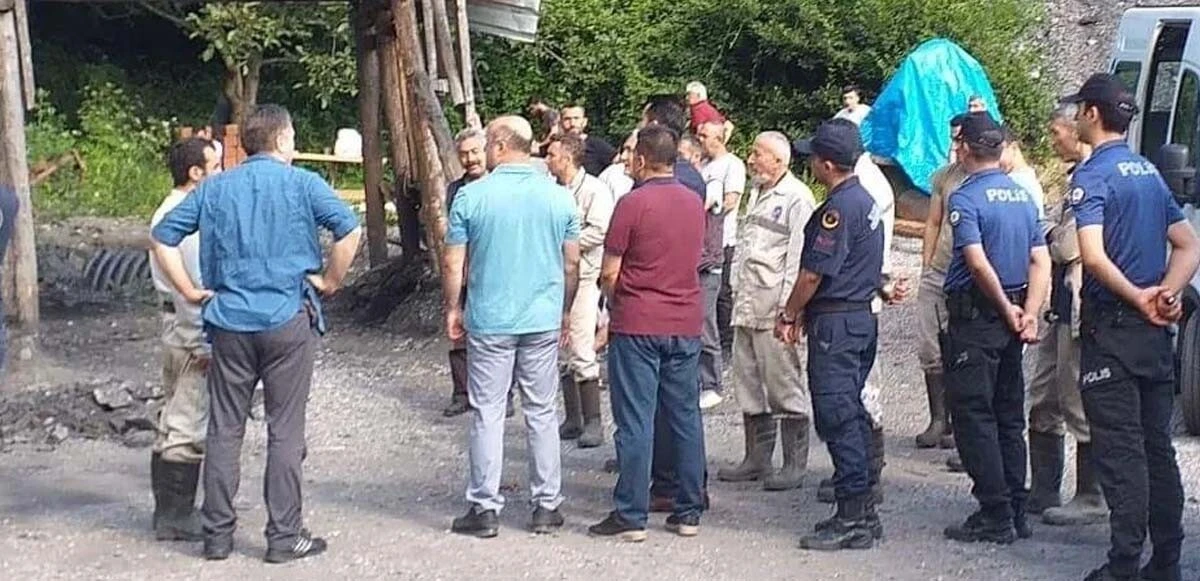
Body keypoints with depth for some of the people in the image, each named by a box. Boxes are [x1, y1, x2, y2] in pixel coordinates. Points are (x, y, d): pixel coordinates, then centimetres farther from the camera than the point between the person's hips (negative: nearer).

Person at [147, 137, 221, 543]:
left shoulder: (167, 213, 15)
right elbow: (191, 285, -22)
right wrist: (202, 344, -20)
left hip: (175, 327, 11)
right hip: (193, 331, -11)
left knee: (174, 425, 15)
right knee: (188, 427, -5)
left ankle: (168, 512, 23)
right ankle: (177, 517, -1)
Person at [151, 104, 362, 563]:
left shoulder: (214, 189, 8)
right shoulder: (302, 184, -3)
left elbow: (162, 237, 5)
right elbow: (349, 230, -15)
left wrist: (191, 292, 8)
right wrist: (330, 282, -3)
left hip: (229, 321, 3)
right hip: (289, 322, -3)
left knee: (224, 430, 10)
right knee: (285, 431, 3)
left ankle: (217, 534, 15)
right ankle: (284, 537, 7)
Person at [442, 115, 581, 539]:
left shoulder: (472, 196, -8)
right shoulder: (558, 197, 0)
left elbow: (453, 263, -4)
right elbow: (572, 264, 7)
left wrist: (452, 310, 10)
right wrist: (565, 311, 19)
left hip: (489, 321, -2)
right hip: (543, 321, 2)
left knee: (487, 414, 5)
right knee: (542, 413, 10)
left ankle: (485, 508, 8)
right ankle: (546, 506, 14)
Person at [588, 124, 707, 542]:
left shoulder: (633, 203, -12)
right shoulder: (694, 203, 7)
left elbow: (609, 273, -9)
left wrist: (617, 304, 9)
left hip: (638, 325, -6)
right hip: (686, 323, 6)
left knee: (636, 421, -2)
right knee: (686, 417, 10)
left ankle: (631, 517, 1)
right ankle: (689, 512, 14)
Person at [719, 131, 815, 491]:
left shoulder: (796, 198, -10)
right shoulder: (757, 195, 19)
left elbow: (799, 258, -15)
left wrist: (787, 308, -18)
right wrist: (737, 292, 18)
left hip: (774, 308, -9)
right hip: (746, 306, 9)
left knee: (785, 385, -5)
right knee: (748, 383, 13)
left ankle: (795, 465, 1)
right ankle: (757, 459, 22)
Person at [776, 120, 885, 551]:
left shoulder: (838, 209, -18)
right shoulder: (865, 200, 14)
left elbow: (814, 273, -17)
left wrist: (788, 315, -2)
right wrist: (804, 313, 18)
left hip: (836, 323, -10)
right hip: (861, 317, 10)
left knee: (837, 418, -7)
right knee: (851, 414, 14)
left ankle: (853, 518, -5)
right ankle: (862, 514, 18)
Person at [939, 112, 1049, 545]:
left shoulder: (966, 197, -13)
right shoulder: (1023, 196, 10)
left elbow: (978, 263, -22)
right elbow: (1041, 261, 5)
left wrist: (1008, 310, -10)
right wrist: (1029, 313, -3)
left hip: (974, 316, -8)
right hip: (1010, 318, 8)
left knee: (974, 416, -2)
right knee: (1010, 418, 14)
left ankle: (995, 517, -3)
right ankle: (1016, 512, 19)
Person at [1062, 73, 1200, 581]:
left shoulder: (1092, 175, -11)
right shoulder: (1150, 173, 14)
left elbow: (1093, 256, -24)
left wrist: (1138, 299, -14)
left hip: (1113, 328, -7)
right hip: (1155, 331, 8)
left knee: (1120, 450, -6)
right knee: (1157, 446, 12)